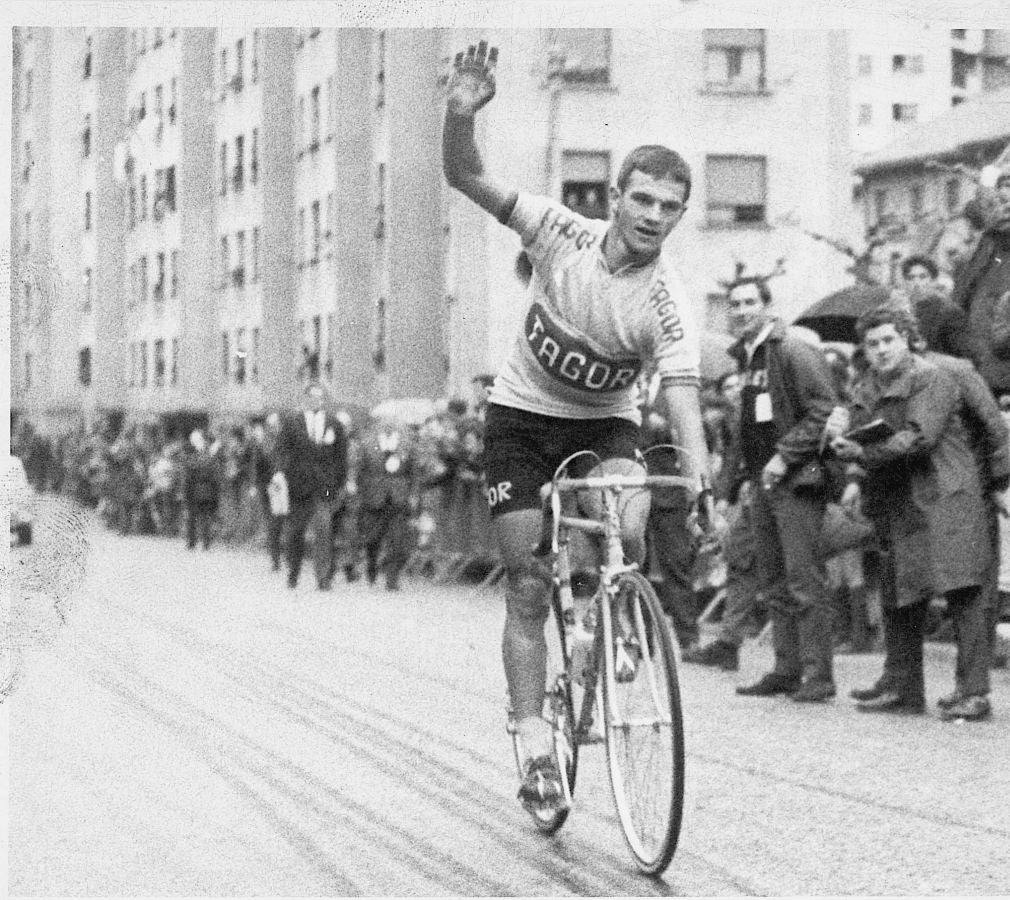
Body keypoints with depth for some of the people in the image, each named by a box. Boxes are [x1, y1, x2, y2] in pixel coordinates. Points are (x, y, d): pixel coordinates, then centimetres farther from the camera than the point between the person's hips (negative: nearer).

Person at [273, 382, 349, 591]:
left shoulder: (334, 425, 11)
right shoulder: (291, 423, 7)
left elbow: (341, 456, 14)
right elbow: (283, 450, 0)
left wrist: (342, 484, 10)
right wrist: (281, 471, -17)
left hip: (325, 487, 0)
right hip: (298, 485, 0)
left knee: (324, 530, -13)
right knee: (295, 532, 8)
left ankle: (324, 577, -15)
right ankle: (293, 574, 23)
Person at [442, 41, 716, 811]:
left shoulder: (668, 305, -21)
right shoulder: (564, 235, -17)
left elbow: (683, 398, -30)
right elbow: (467, 178, -20)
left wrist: (702, 480, -48)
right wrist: (461, 116, -40)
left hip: (603, 425, 0)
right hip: (521, 416, 0)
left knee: (629, 528, -31)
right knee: (528, 587, -3)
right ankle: (536, 746, 3)